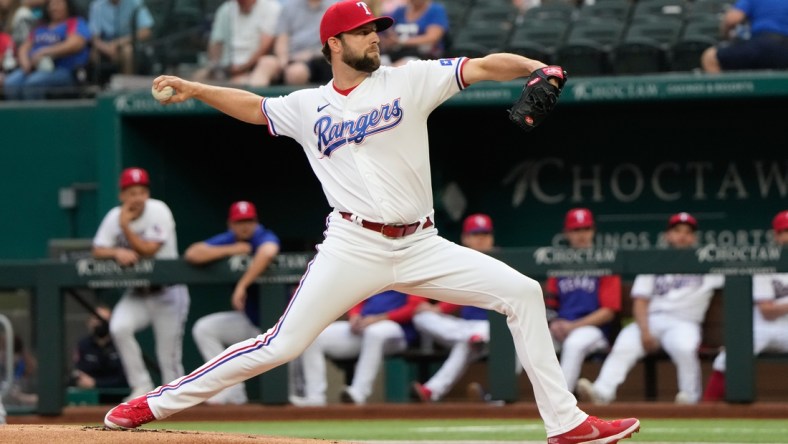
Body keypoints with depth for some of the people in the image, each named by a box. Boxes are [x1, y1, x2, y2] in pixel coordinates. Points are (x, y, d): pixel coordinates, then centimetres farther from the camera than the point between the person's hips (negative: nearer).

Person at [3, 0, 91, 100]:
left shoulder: (76, 23, 8)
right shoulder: (41, 27, 27)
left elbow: (75, 45, -10)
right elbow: (24, 47, 24)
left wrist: (44, 52, -15)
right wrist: (25, 61, -1)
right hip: (33, 68, 5)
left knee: (32, 84, -36)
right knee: (10, 83, -26)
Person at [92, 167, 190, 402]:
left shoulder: (159, 212, -15)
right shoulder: (114, 217, -3)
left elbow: (148, 250, -21)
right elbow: (98, 251, -7)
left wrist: (125, 226, -25)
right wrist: (117, 252, -26)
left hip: (167, 292, -3)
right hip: (137, 292, 3)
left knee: (168, 356, -4)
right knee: (118, 327, -23)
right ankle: (141, 387, -11)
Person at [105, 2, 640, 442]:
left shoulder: (410, 80, 3)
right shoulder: (308, 107, 8)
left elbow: (484, 67, -7)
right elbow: (254, 107, 24)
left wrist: (533, 66, -25)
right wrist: (193, 89, 11)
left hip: (422, 247, 2)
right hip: (354, 249, -2)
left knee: (523, 293, -9)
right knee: (282, 345, -8)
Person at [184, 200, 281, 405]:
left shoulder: (265, 238, -18)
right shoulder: (227, 240, -2)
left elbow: (267, 252, -44)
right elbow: (191, 254, -14)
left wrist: (242, 285, -43)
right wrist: (231, 250, -20)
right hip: (248, 320, 6)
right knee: (203, 329, -9)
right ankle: (233, 391, -7)